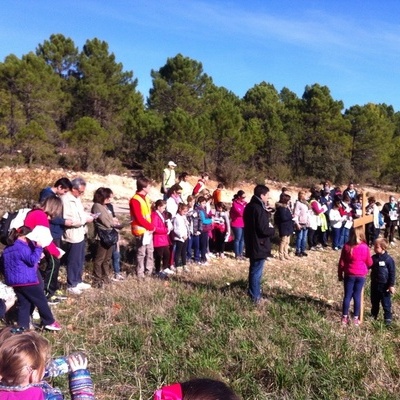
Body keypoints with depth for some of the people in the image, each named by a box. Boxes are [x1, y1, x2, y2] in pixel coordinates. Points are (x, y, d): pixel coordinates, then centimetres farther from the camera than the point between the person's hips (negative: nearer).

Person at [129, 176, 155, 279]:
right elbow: (139, 218, -21)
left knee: (150, 251, 16)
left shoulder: (146, 198, 11)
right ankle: (140, 273, 9)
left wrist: (152, 226, 2)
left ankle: (148, 271, 27)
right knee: (141, 253, -1)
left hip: (148, 230, 9)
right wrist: (150, 226, -14)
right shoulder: (135, 200, -18)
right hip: (141, 231, -9)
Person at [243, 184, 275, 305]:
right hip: (259, 245, -10)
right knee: (257, 271, -1)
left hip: (252, 244, 10)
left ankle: (253, 292, 31)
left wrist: (268, 227, 8)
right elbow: (263, 229, -24)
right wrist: (273, 230, -5)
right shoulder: (259, 209, -21)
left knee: (254, 270, 19)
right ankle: (256, 297, 7)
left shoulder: (250, 206, 10)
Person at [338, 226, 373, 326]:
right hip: (361, 276, 0)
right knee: (357, 296, 8)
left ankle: (344, 318, 14)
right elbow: (369, 263, 1)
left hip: (349, 275, 0)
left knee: (347, 296, 8)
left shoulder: (347, 247, -9)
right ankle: (356, 319, 14)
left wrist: (340, 275, 9)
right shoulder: (365, 247, -11)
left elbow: (341, 263, -3)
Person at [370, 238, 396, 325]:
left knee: (386, 303, 3)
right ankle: (373, 315, 32)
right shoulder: (373, 258, 0)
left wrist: (391, 285, -12)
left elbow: (392, 273, -12)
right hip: (374, 284, 6)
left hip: (384, 285, -5)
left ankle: (388, 318, 13)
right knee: (374, 302, 18)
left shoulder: (389, 259, -16)